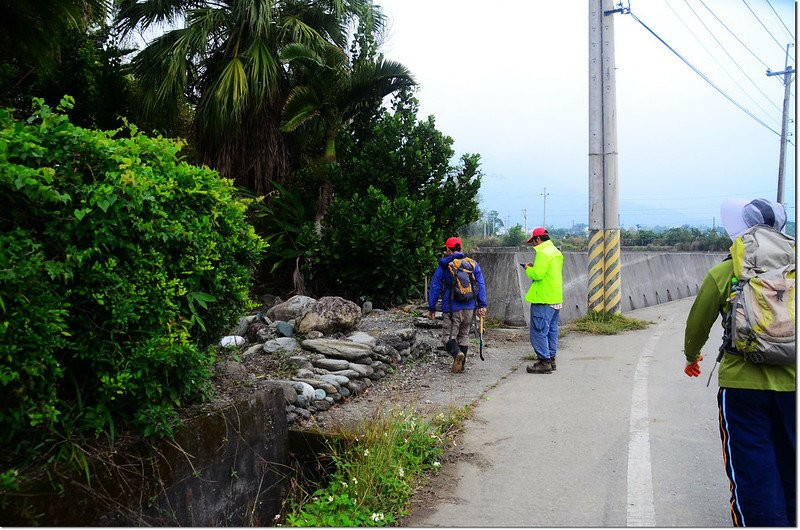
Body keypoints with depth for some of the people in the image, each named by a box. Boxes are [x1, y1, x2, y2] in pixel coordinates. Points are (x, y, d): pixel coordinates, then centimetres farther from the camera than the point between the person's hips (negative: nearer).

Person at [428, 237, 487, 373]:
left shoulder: (444, 265, 0)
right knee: (464, 335, 16)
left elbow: (435, 288, 1)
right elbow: (481, 285, 5)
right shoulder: (473, 263, 9)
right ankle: (460, 365, 18)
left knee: (448, 336, 1)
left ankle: (457, 353, -27)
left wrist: (431, 308, 7)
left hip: (451, 308, -4)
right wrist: (482, 305, 5)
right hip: (470, 308, 4)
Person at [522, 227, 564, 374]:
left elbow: (538, 274, -22)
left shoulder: (543, 253, -15)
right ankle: (551, 359, 21)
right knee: (552, 330, 15)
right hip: (556, 299, 10)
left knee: (539, 331, -5)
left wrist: (528, 269, -4)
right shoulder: (556, 252, 16)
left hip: (543, 299, -10)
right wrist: (534, 267, 14)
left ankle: (544, 362, -5)